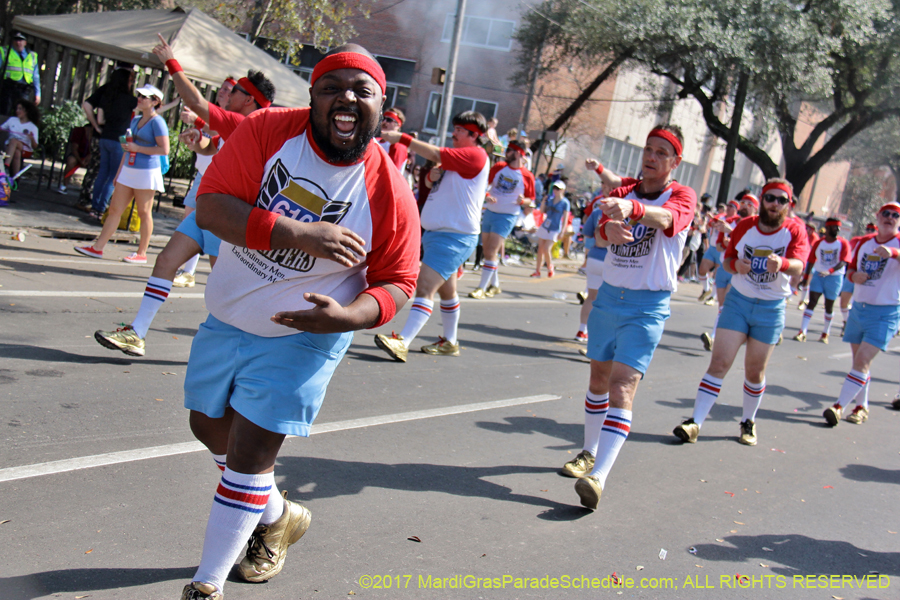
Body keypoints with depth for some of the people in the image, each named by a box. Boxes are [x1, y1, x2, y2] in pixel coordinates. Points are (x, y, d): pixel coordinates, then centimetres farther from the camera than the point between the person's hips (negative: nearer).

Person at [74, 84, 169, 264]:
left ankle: (142, 253, 9)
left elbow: (164, 150, -17)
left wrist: (137, 148, -17)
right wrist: (119, 172, 21)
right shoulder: (135, 120, 16)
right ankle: (98, 247, 8)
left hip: (146, 173, -8)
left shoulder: (157, 122, -9)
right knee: (114, 209, 6)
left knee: (144, 213, 1)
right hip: (128, 170, 8)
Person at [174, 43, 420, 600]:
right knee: (210, 427, 22)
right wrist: (298, 234, -37)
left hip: (302, 336, -4)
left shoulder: (390, 193, -18)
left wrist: (347, 316, -31)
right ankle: (277, 516, 47)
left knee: (249, 458, -4)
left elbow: (396, 283, -10)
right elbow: (211, 205, -25)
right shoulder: (267, 131, -16)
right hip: (227, 319, 4)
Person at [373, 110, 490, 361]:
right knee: (446, 291, 19)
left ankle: (402, 343, -29)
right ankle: (449, 342, 32)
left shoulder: (475, 155, -13)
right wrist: (432, 174, -4)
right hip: (435, 232, 11)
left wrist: (401, 138, -21)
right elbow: (432, 178, 20)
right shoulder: (455, 157, 18)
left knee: (425, 287, -21)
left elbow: (435, 154, -22)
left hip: (454, 236, -11)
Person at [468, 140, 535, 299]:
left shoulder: (527, 176, -5)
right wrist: (487, 196, -12)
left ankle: (482, 288, -9)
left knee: (492, 251, -12)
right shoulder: (498, 167, 4)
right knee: (487, 251, 11)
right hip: (489, 212, 5)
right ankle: (495, 284, 28)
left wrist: (522, 201, -18)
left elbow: (530, 199, 4)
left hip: (507, 216, -5)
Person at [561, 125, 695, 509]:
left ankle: (598, 477, -26)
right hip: (608, 297, 5)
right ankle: (589, 452, 37)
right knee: (598, 379, 17)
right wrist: (608, 230, -36)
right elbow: (598, 236, -11)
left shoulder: (682, 196, -6)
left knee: (622, 389, -17)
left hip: (647, 308, -5)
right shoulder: (623, 193, 8)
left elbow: (666, 218, -31)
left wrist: (632, 209, -53)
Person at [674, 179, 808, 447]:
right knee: (720, 362, -8)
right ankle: (695, 422, -9)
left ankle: (748, 422, 31)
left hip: (771, 309, -1)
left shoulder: (794, 230, -8)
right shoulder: (745, 226, -1)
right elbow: (727, 258, 8)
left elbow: (798, 265, -24)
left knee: (755, 371, 9)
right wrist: (736, 265, -15)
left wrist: (782, 263, -47)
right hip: (738, 300, 1)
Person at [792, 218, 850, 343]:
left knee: (829, 306, 8)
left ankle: (826, 333, 24)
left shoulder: (843, 243, -6)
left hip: (834, 277, -1)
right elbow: (811, 261, 10)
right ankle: (802, 332, -15)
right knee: (812, 302, -9)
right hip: (818, 275, 1)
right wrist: (806, 277, 10)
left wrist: (829, 271, -33)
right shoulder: (818, 243, 2)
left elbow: (843, 262, -18)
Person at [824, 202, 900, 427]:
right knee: (859, 361, 11)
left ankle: (839, 407, -15)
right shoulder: (864, 242, 10)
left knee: (862, 362, -13)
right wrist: (853, 275, -4)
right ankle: (862, 407, 21)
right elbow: (851, 268, 19)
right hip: (858, 308, 6)